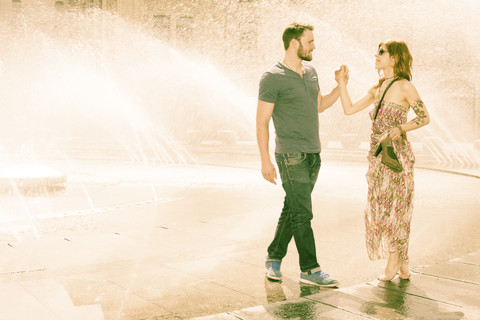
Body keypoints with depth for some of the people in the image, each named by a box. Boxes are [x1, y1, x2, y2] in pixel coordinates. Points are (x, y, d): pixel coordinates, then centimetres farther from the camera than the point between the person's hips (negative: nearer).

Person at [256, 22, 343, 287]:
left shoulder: (310, 71, 13)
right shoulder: (273, 78, -11)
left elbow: (320, 105, 25)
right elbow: (261, 122, -11)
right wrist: (265, 161, -15)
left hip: (313, 154, 8)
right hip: (291, 156, -7)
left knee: (292, 210, 13)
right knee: (302, 214, -4)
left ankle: (274, 257, 27)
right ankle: (309, 270, 5)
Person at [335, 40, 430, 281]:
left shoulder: (404, 87, -5)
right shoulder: (377, 89, 15)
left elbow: (424, 117, -5)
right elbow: (349, 109, 13)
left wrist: (401, 128, -19)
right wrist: (342, 82, 11)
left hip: (396, 153, -7)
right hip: (377, 154, 7)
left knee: (393, 205, -2)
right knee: (379, 206, 7)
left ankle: (393, 262, 12)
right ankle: (402, 266, 18)